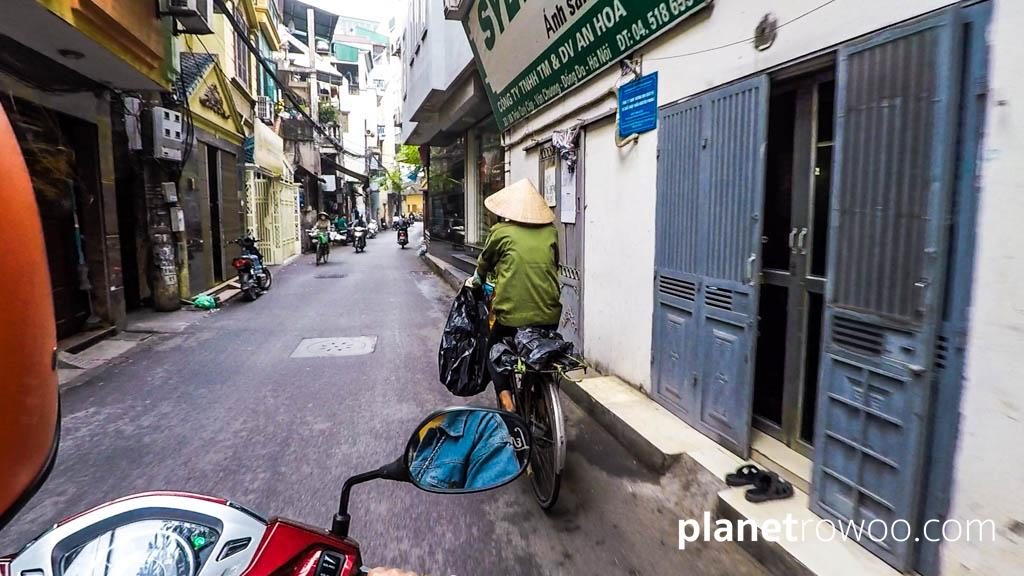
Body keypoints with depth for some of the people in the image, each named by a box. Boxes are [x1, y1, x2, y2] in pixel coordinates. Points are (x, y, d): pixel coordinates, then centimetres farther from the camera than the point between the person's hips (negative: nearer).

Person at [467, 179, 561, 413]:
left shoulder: (501, 231, -2)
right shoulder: (551, 232, 6)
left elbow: (485, 262, 14)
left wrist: (475, 281, 35)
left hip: (513, 313, -3)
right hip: (549, 313, 3)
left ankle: (505, 395, 3)